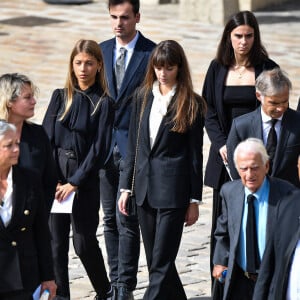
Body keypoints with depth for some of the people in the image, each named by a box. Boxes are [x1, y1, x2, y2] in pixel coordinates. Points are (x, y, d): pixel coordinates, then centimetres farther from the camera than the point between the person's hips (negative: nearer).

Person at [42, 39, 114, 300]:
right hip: (55, 177, 3)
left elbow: (99, 149, -8)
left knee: (84, 242, 0)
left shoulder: (103, 104, -3)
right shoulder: (60, 97, 6)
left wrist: (74, 182, -11)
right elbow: (46, 139, 2)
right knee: (56, 241, 3)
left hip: (85, 179, -3)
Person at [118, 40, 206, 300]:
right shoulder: (143, 97, 9)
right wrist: (125, 187, 8)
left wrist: (194, 200, -4)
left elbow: (195, 154, -3)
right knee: (155, 260, 12)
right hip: (145, 188, 5)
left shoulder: (191, 103, -4)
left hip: (173, 191, -5)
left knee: (161, 262, -7)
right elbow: (134, 145, 12)